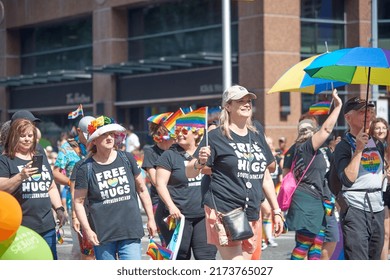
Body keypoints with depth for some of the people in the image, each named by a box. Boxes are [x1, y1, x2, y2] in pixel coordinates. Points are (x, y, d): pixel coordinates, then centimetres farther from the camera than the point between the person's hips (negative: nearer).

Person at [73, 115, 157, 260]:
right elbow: (78, 201, 0)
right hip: (102, 235, -1)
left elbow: (142, 190, 14)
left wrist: (151, 219, 12)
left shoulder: (127, 159, 6)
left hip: (130, 231, 1)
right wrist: (87, 229, -10)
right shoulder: (86, 168, -2)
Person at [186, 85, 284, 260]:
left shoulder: (257, 136, 15)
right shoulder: (217, 137, -2)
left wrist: (276, 210, 20)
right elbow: (189, 173, -4)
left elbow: (265, 177, 22)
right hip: (224, 211, -6)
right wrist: (200, 162, -26)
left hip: (252, 213, 6)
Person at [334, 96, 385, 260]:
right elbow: (348, 179, -19)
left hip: (377, 209, 7)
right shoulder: (343, 146, -5)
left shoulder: (378, 144, 13)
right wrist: (359, 149, -19)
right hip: (355, 209, -7)